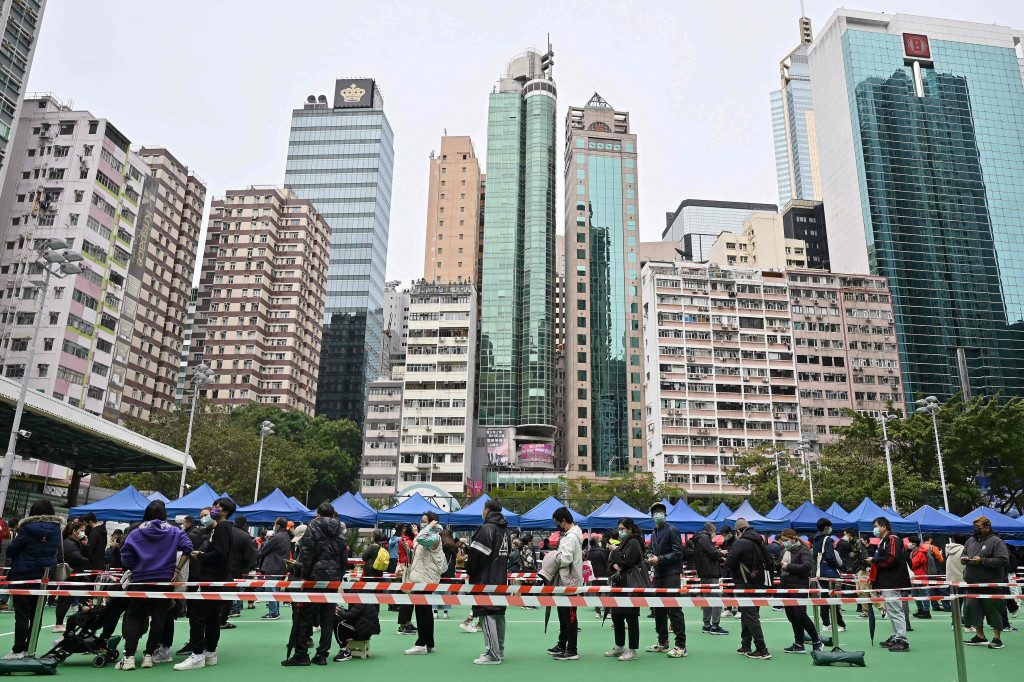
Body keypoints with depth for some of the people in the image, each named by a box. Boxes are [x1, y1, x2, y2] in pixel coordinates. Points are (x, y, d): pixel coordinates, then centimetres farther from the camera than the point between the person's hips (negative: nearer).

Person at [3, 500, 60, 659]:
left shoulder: (27, 529, -13)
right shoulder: (56, 529, 1)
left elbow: (11, 550, -6)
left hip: (24, 575, -5)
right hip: (46, 575, 5)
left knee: (22, 613, 0)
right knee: (36, 613, 11)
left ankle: (19, 650, 1)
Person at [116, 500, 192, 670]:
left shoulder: (135, 533, 1)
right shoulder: (174, 532, 2)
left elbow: (126, 560, -3)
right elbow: (187, 548, -10)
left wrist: (136, 569, 13)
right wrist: (177, 570, -4)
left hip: (141, 581, 0)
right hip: (165, 581, 0)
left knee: (134, 618, 8)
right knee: (159, 619, 8)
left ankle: (129, 657, 0)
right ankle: (149, 655, 8)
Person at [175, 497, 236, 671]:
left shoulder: (222, 527, -11)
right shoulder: (220, 528, 20)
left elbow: (219, 553, -22)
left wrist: (201, 556, -10)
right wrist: (202, 554, 3)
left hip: (213, 579, -10)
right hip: (216, 579, 10)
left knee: (197, 614, -10)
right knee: (212, 616, 13)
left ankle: (197, 655, -9)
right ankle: (210, 653, 18)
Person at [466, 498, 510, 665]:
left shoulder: (486, 528, -14)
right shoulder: (504, 529, 14)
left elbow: (477, 554, -18)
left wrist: (469, 570, -2)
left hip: (486, 579, -9)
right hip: (501, 579, 9)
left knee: (487, 615, -6)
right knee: (498, 613, 14)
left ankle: (492, 655, -7)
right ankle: (499, 651, 22)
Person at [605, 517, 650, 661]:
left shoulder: (634, 543, -10)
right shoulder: (624, 542, 19)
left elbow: (626, 561, -20)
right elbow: (611, 560, 21)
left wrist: (615, 552, -5)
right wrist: (615, 565, -1)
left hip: (632, 586, -10)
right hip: (621, 584, 10)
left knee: (631, 617, -5)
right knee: (616, 615, 12)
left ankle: (632, 650, 1)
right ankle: (619, 647, 24)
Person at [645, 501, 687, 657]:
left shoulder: (671, 530, -6)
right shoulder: (654, 534, 19)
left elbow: (678, 552, -13)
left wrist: (659, 559, -17)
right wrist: (651, 559, 7)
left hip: (672, 574, -9)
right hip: (659, 574, 9)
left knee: (674, 609, -10)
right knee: (659, 609, 13)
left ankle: (681, 646, -6)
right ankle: (662, 642, 23)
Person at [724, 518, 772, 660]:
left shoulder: (740, 543, -15)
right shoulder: (760, 542, 9)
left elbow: (729, 564, -17)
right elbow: (767, 562, 18)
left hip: (746, 585, -8)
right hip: (759, 584, 8)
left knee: (750, 616, -5)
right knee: (748, 615, 17)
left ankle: (762, 650, -7)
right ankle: (745, 647, 23)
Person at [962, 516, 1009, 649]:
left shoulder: (996, 541, -8)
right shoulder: (970, 540, 14)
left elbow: (1003, 560, -17)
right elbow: (964, 553, 26)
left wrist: (982, 561, -21)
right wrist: (963, 558, 2)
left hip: (990, 584, -7)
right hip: (972, 583, 7)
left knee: (993, 611, 1)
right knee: (973, 608, 7)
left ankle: (997, 638, 12)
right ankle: (980, 637, 19)